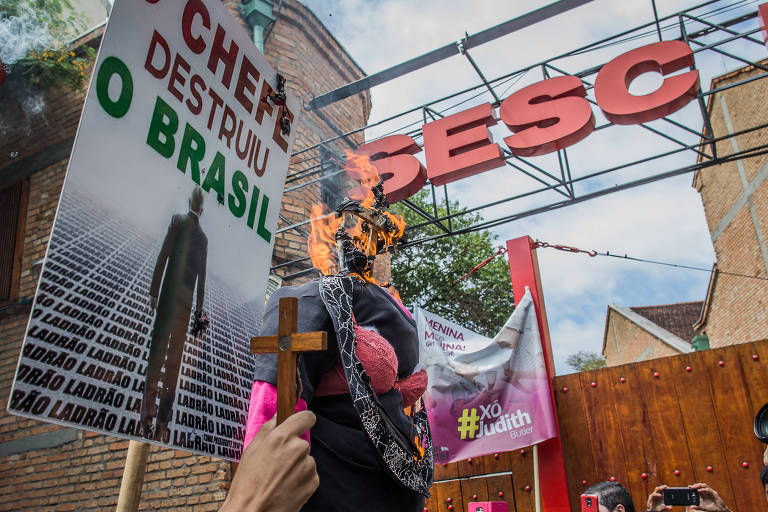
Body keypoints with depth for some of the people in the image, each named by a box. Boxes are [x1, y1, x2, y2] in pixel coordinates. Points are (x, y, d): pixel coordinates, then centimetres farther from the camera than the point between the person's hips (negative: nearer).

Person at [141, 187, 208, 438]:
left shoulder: (203, 238, 12)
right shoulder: (178, 221, 8)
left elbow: (202, 274, 11)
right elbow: (163, 256, 4)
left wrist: (199, 304, 6)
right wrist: (154, 291, 1)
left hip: (187, 299, 2)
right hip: (170, 293, -2)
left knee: (175, 356, 1)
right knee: (158, 347, 0)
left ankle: (162, 417, 3)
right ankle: (148, 411, 3)